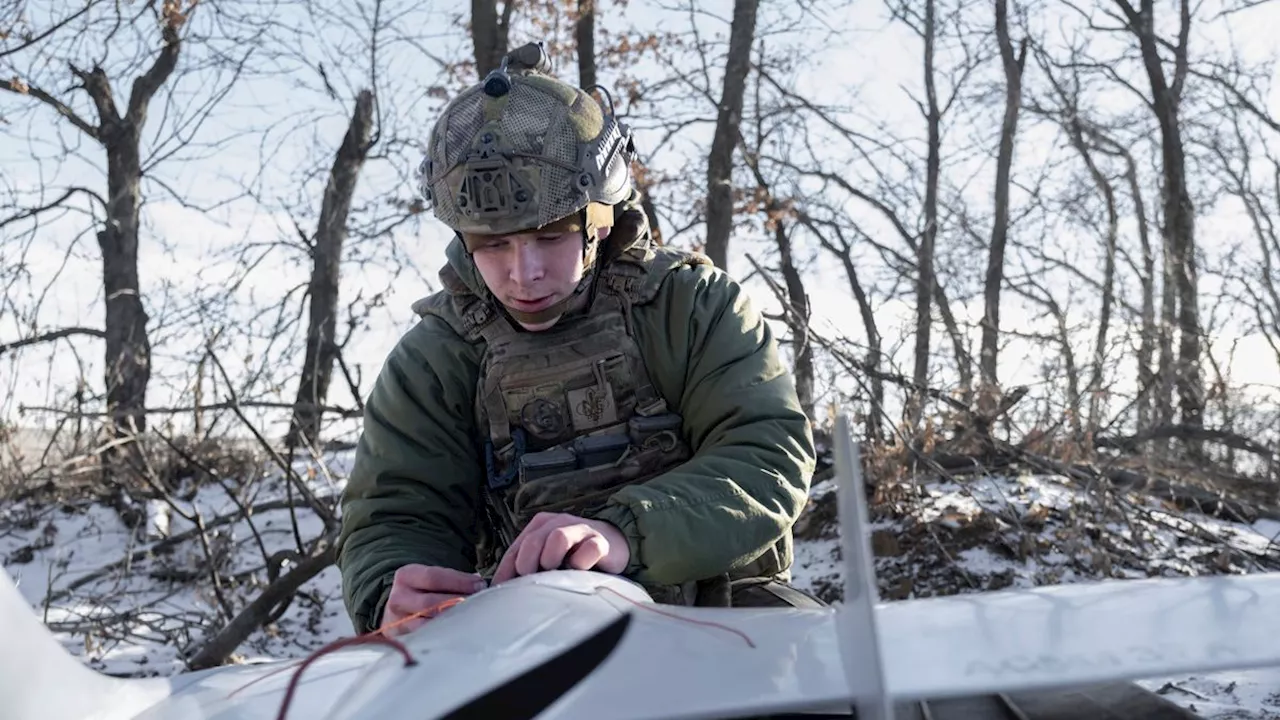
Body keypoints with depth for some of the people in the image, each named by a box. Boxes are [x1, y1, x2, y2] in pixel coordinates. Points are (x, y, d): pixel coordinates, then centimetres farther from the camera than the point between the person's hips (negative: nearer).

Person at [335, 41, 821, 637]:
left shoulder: (693, 306, -1)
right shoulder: (430, 361, 3)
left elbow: (771, 458, -12)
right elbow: (397, 521, 0)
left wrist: (627, 534, -31)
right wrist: (395, 600, -26)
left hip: (714, 606, 1)